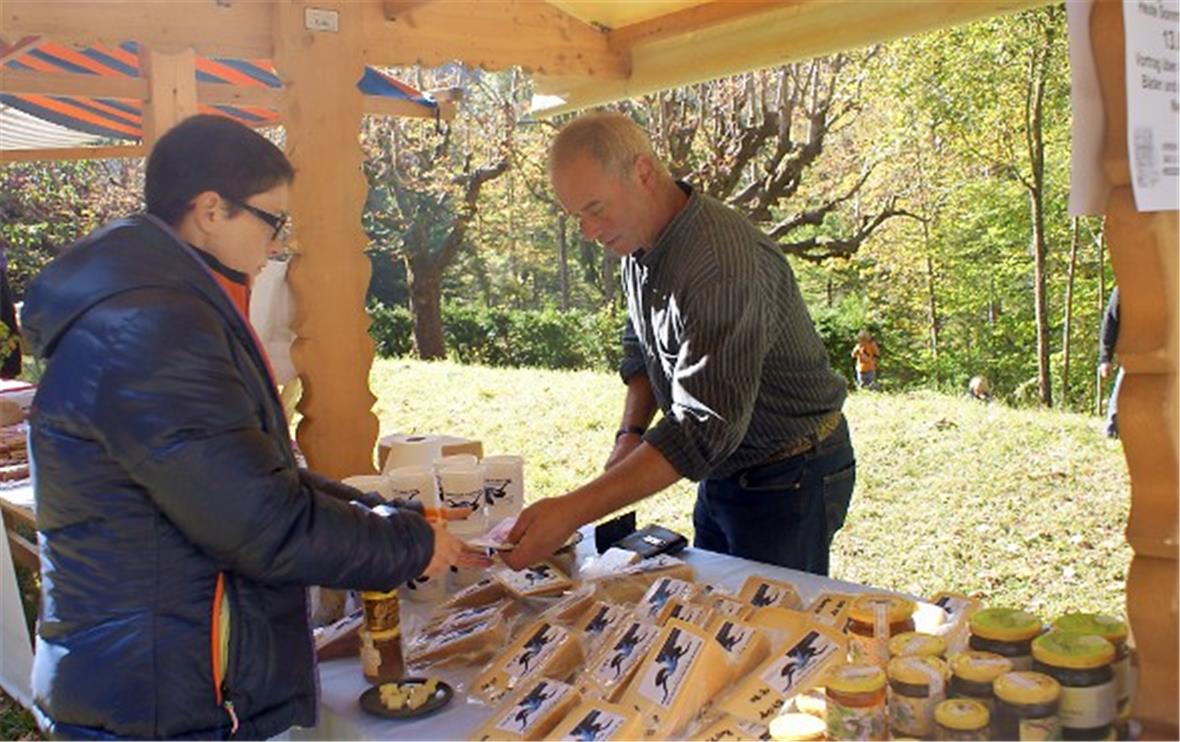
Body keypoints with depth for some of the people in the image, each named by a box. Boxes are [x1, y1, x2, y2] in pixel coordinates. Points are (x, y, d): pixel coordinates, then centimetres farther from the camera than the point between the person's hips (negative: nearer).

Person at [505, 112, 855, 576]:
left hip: (787, 479, -8)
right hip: (723, 470, 9)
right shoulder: (640, 244, -2)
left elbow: (705, 427, -36)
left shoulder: (721, 263, -32)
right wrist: (630, 435, -3)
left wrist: (572, 512, -40)